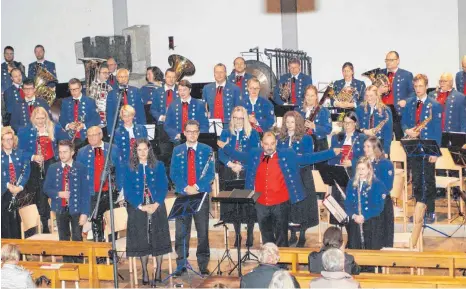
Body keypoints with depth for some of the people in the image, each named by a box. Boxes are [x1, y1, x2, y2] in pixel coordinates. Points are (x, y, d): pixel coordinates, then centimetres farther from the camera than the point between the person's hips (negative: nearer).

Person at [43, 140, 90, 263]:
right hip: (61, 209, 3)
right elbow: (46, 188, 8)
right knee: (64, 239, 10)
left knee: (77, 239, 1)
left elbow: (86, 192, -6)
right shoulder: (53, 168, 4)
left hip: (76, 208, -3)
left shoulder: (81, 168, -4)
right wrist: (58, 194, -13)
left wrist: (85, 213, -12)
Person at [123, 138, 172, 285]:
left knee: (158, 239, 0)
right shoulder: (130, 168, 4)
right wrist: (140, 206, -14)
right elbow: (127, 190, -2)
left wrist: (156, 204, -14)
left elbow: (163, 187, 1)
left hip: (156, 206, 0)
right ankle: (145, 272, 4)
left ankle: (158, 271, 6)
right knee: (141, 240, -1)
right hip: (138, 208, 0)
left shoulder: (158, 166, 5)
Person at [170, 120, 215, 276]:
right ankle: (181, 264, 5)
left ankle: (203, 264, 8)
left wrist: (197, 187, -14)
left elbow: (210, 173, -2)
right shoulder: (177, 150, 9)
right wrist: (185, 187, -13)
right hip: (182, 195, 1)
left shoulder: (206, 150, 6)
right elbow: (173, 173, 2)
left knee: (203, 231, 1)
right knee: (181, 232, 0)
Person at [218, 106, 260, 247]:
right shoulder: (226, 133, 7)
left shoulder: (253, 133, 1)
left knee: (248, 204, -3)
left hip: (248, 173, -2)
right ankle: (237, 234, 14)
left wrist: (242, 166, -16)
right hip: (229, 174, 2)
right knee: (232, 205, 3)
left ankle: (250, 235, 8)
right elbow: (221, 153, 2)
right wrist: (231, 164, -15)